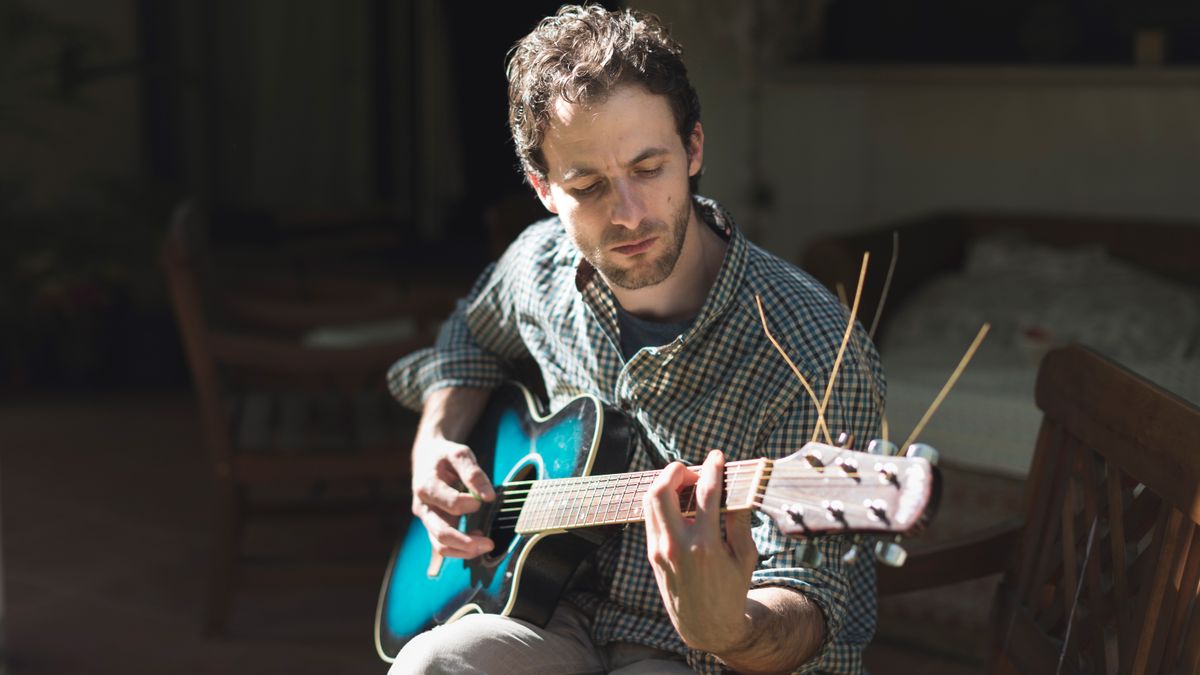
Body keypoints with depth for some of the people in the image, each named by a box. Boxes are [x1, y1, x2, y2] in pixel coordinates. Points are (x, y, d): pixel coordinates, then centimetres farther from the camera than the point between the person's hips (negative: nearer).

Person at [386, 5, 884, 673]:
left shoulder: (818, 356, -20)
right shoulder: (538, 267, 0)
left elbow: (816, 604, -20)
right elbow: (473, 338, 25)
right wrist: (437, 441, 7)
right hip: (555, 613, 5)